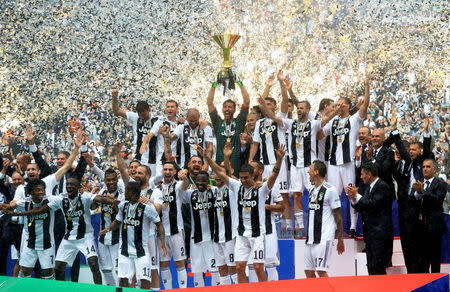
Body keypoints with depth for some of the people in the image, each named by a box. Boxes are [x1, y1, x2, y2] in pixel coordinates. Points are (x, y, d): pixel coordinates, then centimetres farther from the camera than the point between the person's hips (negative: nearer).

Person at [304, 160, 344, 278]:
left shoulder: (330, 190, -8)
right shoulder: (312, 190, 16)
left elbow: (338, 216, -7)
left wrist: (340, 239, -8)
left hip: (324, 237, -8)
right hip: (311, 238, 8)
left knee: (321, 271, -11)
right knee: (308, 271, 7)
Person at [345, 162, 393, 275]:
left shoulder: (382, 187, -10)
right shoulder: (370, 188, 17)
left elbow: (373, 204, -21)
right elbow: (362, 208, 17)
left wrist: (356, 195, -12)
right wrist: (352, 197, 1)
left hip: (380, 233, -9)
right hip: (370, 234, 9)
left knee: (378, 267, -11)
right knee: (371, 268, 9)